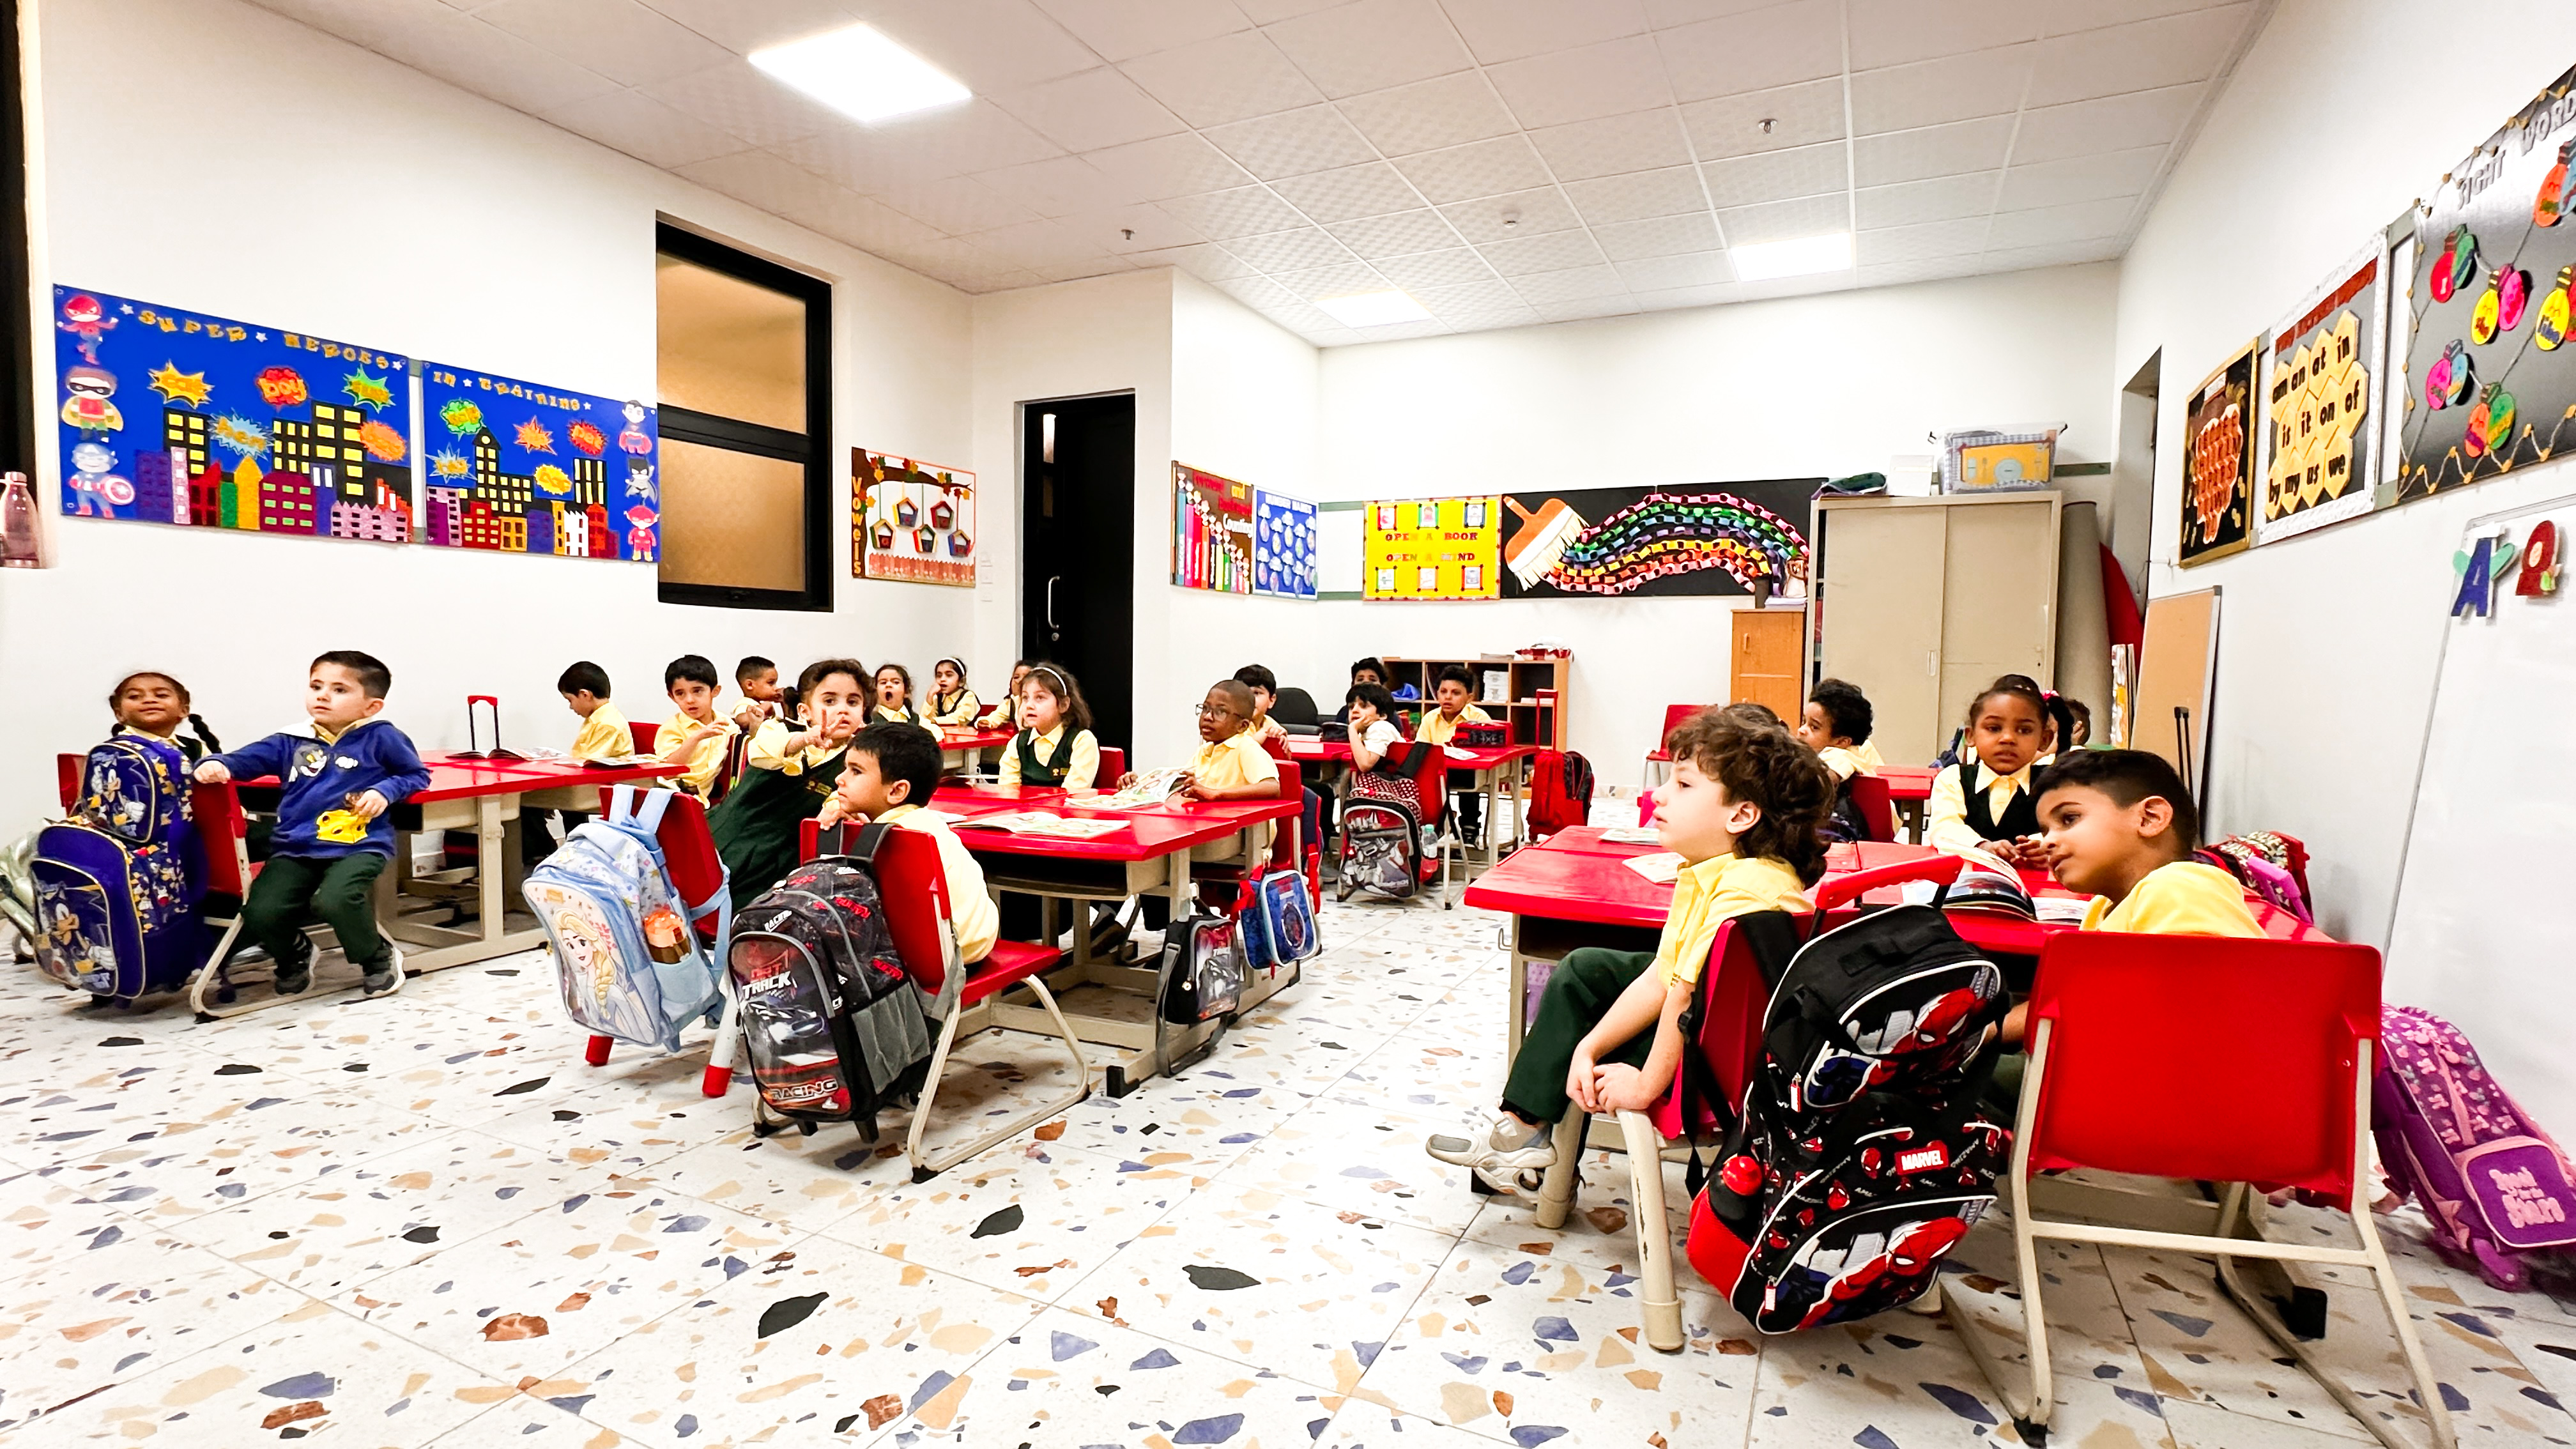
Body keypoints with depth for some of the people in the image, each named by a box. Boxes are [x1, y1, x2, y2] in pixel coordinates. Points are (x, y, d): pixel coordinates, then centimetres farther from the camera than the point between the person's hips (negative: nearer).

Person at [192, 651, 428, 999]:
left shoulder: (380, 738, 4)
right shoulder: (290, 743, 14)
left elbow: (417, 775, 8)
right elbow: (245, 760, 14)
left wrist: (385, 791, -10)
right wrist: (215, 764, -8)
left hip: (358, 846, -4)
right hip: (294, 849, 5)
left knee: (335, 901, -31)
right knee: (259, 913, -15)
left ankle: (378, 957, 1)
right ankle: (294, 955, 22)